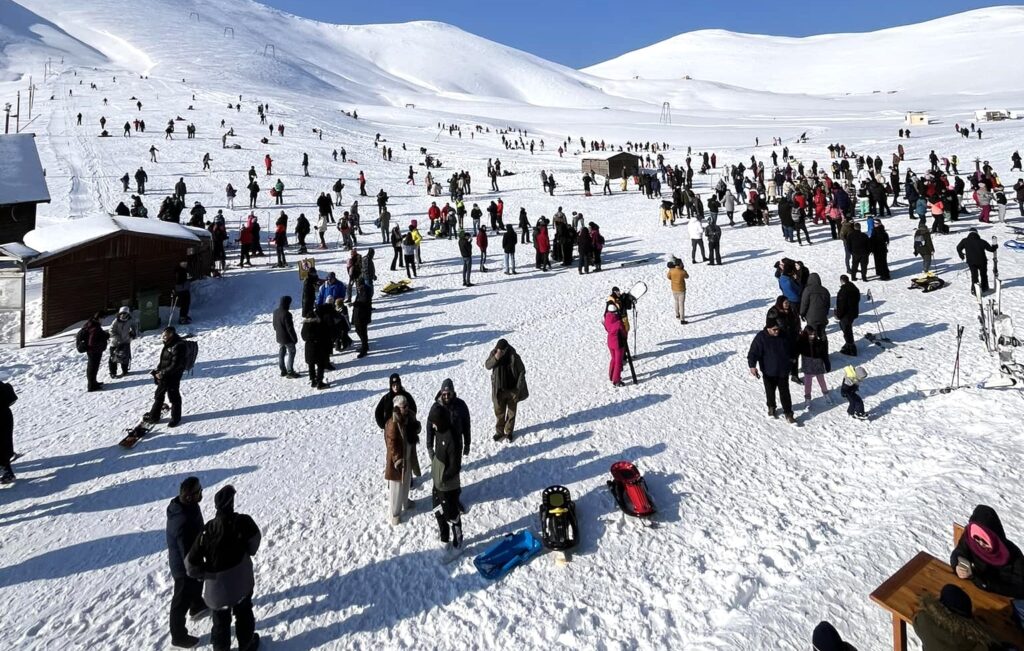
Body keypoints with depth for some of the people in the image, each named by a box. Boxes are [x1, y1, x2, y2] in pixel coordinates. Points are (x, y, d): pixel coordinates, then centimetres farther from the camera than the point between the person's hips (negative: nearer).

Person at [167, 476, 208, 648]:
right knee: (182, 601, 15)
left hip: (190, 559, 9)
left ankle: (197, 607, 62)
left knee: (197, 582, 34)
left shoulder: (184, 505, -13)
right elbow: (188, 554, -30)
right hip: (184, 565, -9)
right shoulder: (184, 522, -43)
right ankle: (179, 636, 37)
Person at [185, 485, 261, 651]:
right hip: (242, 582, 0)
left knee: (221, 620, 21)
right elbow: (254, 543, -4)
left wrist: (205, 573, 3)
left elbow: (192, 564, -14)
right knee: (244, 614, 24)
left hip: (217, 587, 0)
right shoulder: (243, 521, -22)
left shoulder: (207, 531, -20)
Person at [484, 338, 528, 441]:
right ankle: (499, 431, 30)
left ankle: (509, 432, 29)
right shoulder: (494, 353, -9)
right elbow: (487, 365, -4)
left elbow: (522, 371, -8)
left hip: (512, 389, -2)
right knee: (499, 411, 12)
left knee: (511, 412, 13)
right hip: (499, 389, 2)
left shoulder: (514, 356, -17)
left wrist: (519, 387, -11)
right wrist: (495, 358, -23)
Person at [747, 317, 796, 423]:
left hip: (783, 371, 2)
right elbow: (753, 353, -20)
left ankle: (788, 414, 12)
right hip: (768, 372, -2)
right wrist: (752, 366, -33)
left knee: (785, 393, 5)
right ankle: (771, 407, 39)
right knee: (770, 391, 16)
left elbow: (790, 350, 14)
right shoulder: (760, 338, -18)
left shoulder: (783, 335, -4)